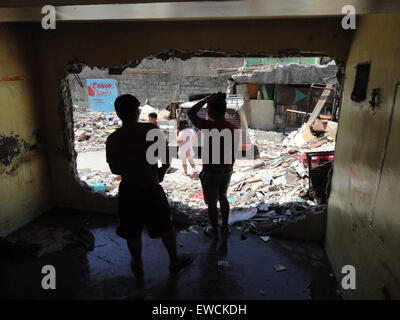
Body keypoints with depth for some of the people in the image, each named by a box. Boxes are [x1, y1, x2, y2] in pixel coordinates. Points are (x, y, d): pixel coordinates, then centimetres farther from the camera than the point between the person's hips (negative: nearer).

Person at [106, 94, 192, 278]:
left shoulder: (112, 139, -7)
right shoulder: (151, 130, -13)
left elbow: (114, 170, 3)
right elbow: (166, 159, -9)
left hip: (128, 190, 2)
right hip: (151, 187, -2)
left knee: (133, 232, 20)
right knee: (166, 226, 19)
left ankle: (138, 266, 39)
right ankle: (174, 260, 37)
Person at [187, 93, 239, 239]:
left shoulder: (209, 127, -23)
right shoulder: (234, 128, -5)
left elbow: (191, 113, -12)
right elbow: (233, 153, 4)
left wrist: (207, 99, -13)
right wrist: (228, 168, 17)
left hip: (210, 172, -6)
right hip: (227, 171, 6)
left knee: (212, 203, 13)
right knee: (223, 197, 26)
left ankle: (214, 230, 30)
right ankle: (225, 226, 38)